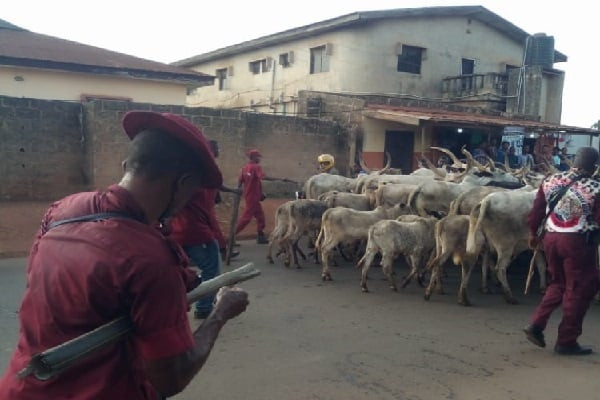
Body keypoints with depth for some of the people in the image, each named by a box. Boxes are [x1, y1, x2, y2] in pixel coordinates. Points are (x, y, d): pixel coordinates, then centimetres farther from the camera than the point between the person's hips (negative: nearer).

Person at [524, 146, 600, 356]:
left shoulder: (550, 181, 3)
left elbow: (536, 210, 8)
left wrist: (532, 233, 20)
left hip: (551, 238, 5)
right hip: (578, 241, -5)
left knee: (558, 284, 22)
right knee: (578, 290, 8)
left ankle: (536, 325, 13)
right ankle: (566, 341, 13)